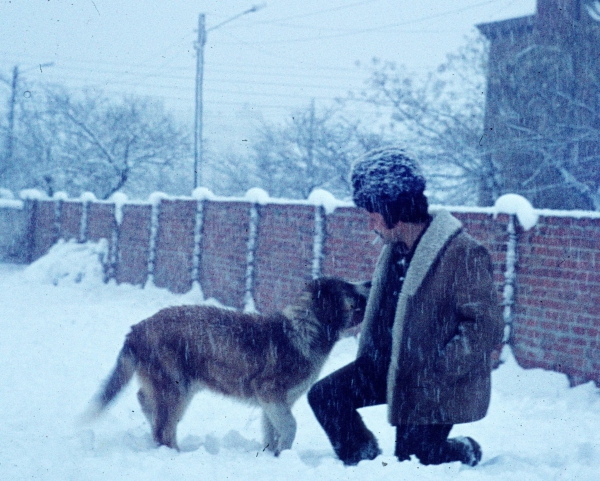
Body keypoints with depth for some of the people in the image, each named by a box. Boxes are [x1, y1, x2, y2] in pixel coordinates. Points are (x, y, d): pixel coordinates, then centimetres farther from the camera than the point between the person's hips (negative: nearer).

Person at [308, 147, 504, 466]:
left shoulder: (463, 254, -25)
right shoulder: (396, 248, 2)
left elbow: (486, 328, -24)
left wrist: (439, 369, -25)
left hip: (434, 387, -7)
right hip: (390, 365, 8)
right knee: (325, 395, -1)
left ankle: (464, 452, 30)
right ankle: (364, 462, 18)